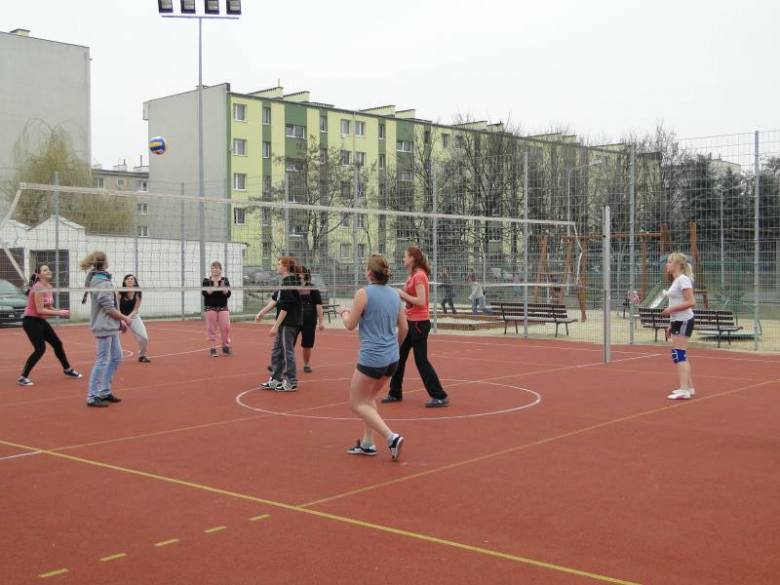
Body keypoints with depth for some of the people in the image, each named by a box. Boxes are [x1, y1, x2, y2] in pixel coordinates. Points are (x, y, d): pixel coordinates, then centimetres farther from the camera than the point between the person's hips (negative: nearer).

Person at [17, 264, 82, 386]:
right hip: (31, 321, -9)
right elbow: (40, 310, -24)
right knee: (40, 349, -15)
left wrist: (61, 312, -3)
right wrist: (59, 313, -21)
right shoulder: (38, 287, -20)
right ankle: (23, 377, -7)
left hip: (41, 321, 9)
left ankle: (67, 370, 34)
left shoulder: (48, 287, 7)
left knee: (57, 344, 16)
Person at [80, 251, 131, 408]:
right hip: (104, 326, -10)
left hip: (110, 326, 10)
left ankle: (104, 392, 22)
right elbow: (109, 308, -19)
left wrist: (120, 321, 14)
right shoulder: (101, 283, -19)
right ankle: (92, 397, 2)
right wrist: (125, 318, -7)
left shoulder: (98, 279, 11)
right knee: (102, 361, -4)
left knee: (116, 357, 15)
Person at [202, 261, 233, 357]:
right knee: (211, 328, -1)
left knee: (225, 327, -2)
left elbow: (228, 294, -2)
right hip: (210, 308, -2)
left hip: (223, 308, 2)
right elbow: (205, 293, -14)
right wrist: (214, 287, -26)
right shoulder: (206, 280, -2)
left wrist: (223, 288, -20)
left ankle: (226, 347, 14)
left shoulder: (225, 280, 3)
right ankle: (213, 348, 5)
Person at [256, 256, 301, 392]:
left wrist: (276, 326, -19)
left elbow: (285, 308, -21)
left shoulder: (289, 284, -18)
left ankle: (291, 383, 7)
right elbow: (275, 299, 16)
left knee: (287, 352, -1)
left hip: (288, 324, -10)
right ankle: (275, 380, 24)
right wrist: (261, 312, 13)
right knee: (277, 351, 15)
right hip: (284, 324, 10)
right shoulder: (286, 282, 12)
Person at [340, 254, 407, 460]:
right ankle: (367, 443, 23)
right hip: (392, 358, 7)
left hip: (372, 358, -7)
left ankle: (391, 437, -8)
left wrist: (344, 312, 16)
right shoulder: (394, 294, 6)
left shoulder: (364, 293, -11)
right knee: (368, 397, 24)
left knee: (357, 403, 6)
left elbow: (350, 325, -5)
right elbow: (404, 328, 10)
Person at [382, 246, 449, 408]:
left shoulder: (419, 275, -17)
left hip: (419, 323, -10)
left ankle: (440, 396, 0)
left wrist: (403, 294, -16)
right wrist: (401, 295, 4)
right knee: (399, 357, 13)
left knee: (421, 360, -6)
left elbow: (421, 301, -24)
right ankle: (395, 393, 24)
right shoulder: (413, 275, 12)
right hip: (411, 321, 10)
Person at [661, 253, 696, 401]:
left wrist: (671, 309, -23)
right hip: (677, 321, 10)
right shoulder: (676, 280, 15)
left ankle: (684, 390, -12)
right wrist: (671, 324, 20)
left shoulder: (683, 280, -13)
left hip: (683, 321, -10)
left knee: (679, 355, -12)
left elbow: (691, 302, -21)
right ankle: (689, 387, 19)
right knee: (680, 355, 13)